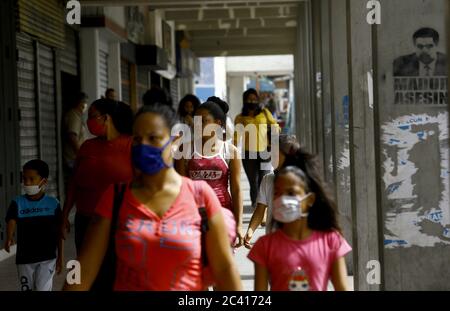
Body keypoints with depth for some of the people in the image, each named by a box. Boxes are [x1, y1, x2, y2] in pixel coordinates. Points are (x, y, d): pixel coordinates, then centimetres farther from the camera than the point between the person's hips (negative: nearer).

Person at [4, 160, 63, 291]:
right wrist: (9, 237, -40)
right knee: (26, 289, 13)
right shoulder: (17, 203, -1)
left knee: (43, 289, -11)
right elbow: (11, 221, -17)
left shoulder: (53, 204, -2)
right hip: (24, 258, 2)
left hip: (47, 257, -2)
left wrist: (60, 257, 5)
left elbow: (58, 232, 4)